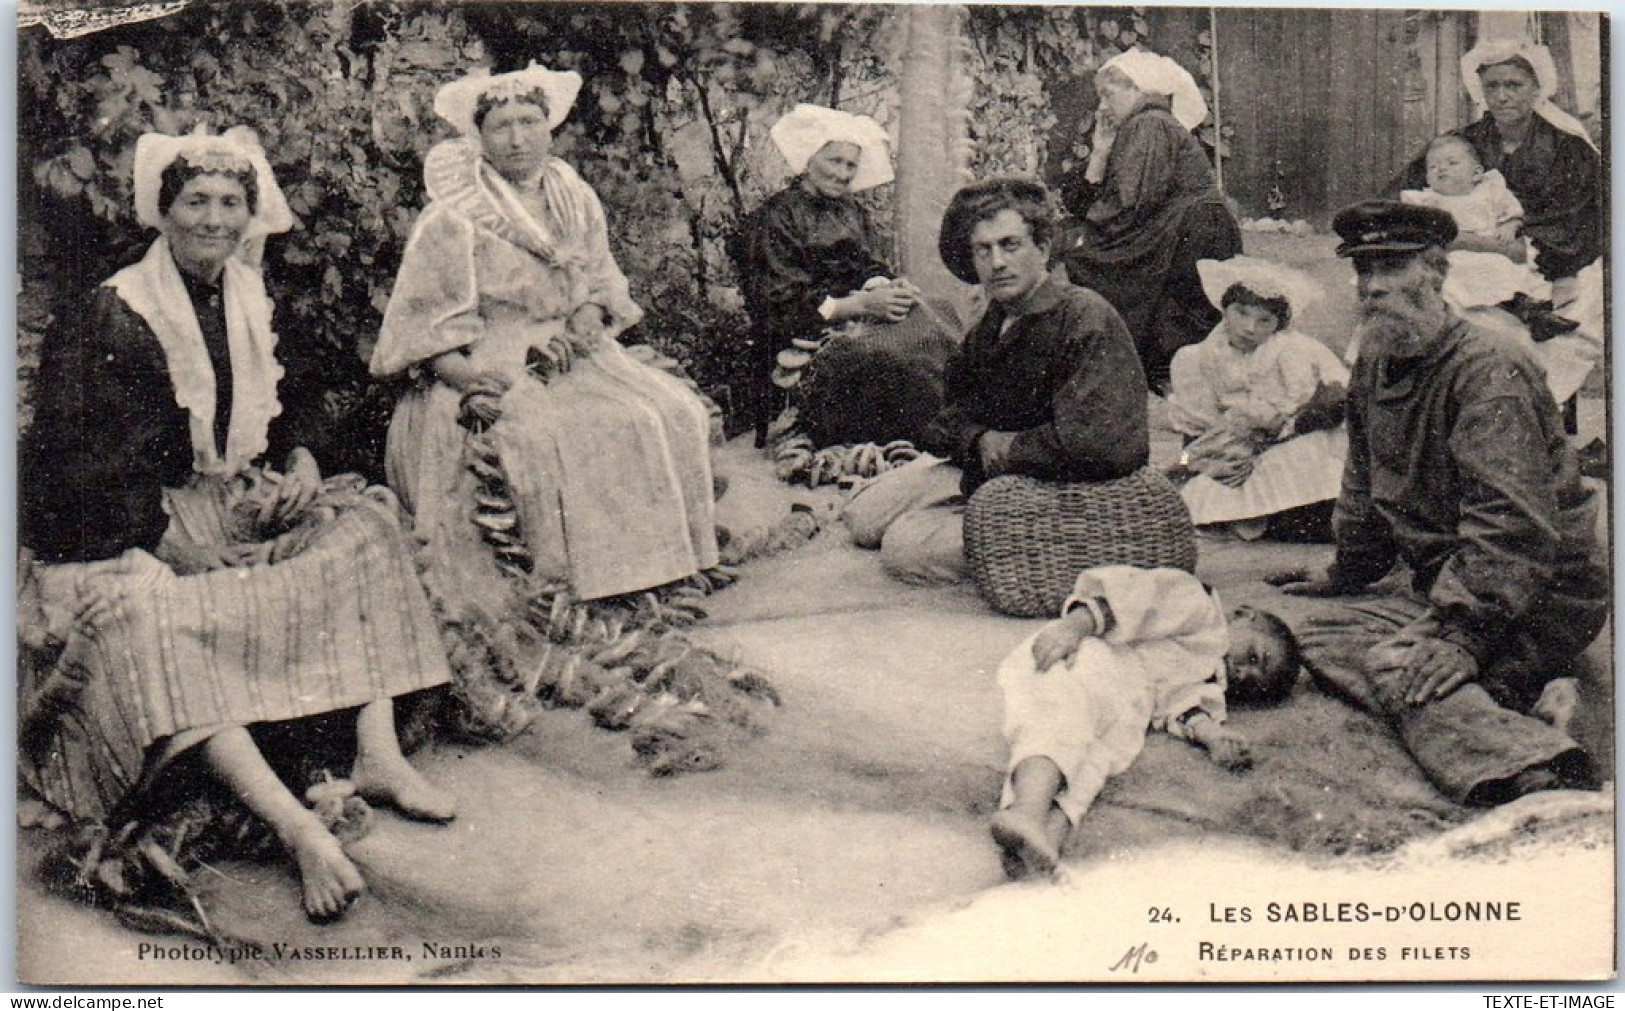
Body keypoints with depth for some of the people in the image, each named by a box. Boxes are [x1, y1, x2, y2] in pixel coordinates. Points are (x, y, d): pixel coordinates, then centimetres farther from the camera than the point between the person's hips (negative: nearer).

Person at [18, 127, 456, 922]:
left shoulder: (248, 301, 10)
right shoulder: (113, 315, -10)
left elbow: (278, 411, 19)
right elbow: (74, 455, -15)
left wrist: (300, 463, -4)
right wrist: (166, 530, -23)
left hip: (234, 505, 7)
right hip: (123, 530, -6)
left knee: (363, 525, -11)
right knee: (144, 617, -36)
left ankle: (378, 756, -19)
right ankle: (295, 827, -48)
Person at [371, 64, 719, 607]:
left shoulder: (578, 201, 11)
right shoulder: (452, 217, -6)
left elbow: (602, 284, 20)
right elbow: (427, 322, -9)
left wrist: (588, 319, -3)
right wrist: (467, 377, -25)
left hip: (567, 355, 6)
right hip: (489, 370, -5)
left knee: (676, 412, -13)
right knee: (541, 439, -34)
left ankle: (659, 565, -6)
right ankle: (554, 585, -21)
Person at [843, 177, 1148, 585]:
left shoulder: (1085, 319, -26)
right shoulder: (993, 322, 2)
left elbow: (1093, 445, -36)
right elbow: (955, 406, 17)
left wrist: (1008, 452, -19)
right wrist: (981, 440, -9)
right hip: (980, 468, 9)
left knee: (904, 549, -17)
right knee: (860, 518, 9)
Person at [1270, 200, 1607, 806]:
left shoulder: (1489, 368, -16)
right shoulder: (1373, 367, 12)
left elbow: (1513, 522, -25)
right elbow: (1367, 488, 28)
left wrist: (1469, 632, -33)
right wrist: (1347, 574, 34)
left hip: (1544, 593, -9)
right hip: (1449, 588, 9)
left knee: (1400, 669, -30)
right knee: (1324, 639, -13)